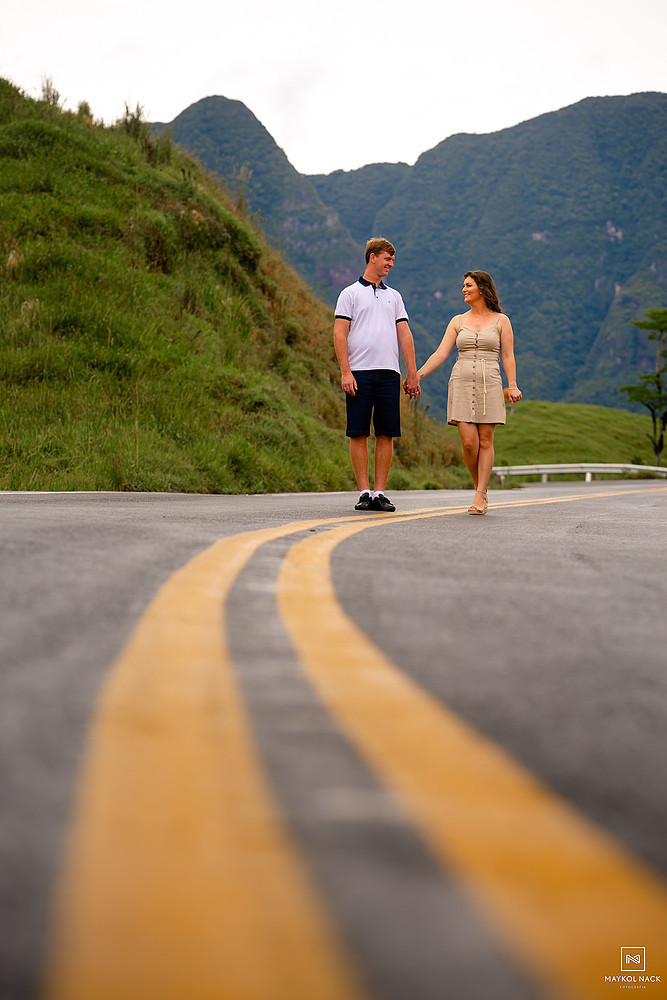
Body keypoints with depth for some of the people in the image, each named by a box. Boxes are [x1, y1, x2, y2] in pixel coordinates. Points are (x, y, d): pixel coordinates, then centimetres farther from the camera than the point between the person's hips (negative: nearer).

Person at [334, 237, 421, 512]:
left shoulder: (394, 296, 19)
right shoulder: (350, 293, 6)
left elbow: (405, 336, 15)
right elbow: (339, 335, -1)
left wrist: (412, 374, 6)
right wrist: (345, 371, -12)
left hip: (389, 373, 4)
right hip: (359, 373, -3)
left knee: (386, 434, 0)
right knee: (358, 434, -4)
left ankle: (380, 492, 4)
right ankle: (364, 492, 1)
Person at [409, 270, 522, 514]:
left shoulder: (501, 320, 8)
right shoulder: (458, 322, 13)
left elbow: (508, 356, 3)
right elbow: (440, 354, 8)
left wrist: (512, 385, -9)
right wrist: (417, 375, -2)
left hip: (489, 384, -1)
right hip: (462, 383, 1)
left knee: (485, 441, -3)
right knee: (469, 442, -8)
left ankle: (480, 497, -1)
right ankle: (480, 488, 12)